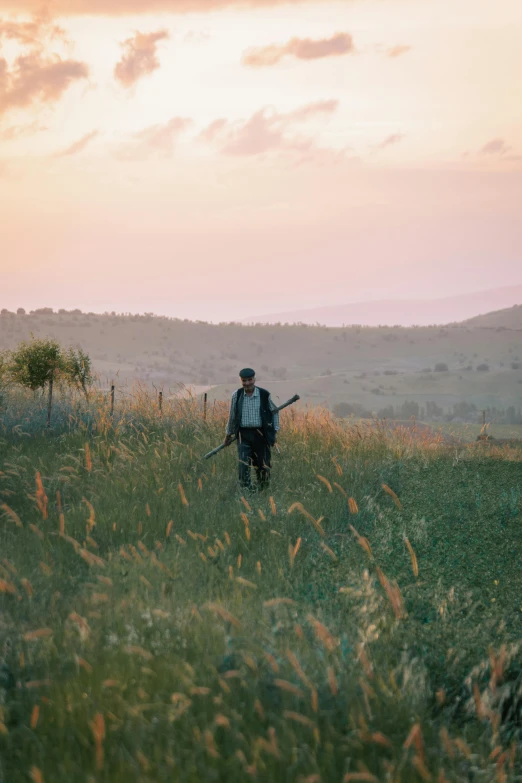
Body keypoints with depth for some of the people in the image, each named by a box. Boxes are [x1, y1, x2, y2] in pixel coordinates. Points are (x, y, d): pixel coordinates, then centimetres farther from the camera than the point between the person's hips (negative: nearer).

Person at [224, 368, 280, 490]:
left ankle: (264, 490, 26)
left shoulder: (264, 395, -2)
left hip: (261, 434, 0)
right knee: (243, 465, -12)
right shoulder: (237, 395, 1)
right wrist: (228, 435, 19)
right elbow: (232, 416, 12)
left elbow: (274, 412, 11)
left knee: (263, 465, 8)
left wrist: (275, 431, 6)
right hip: (244, 435, 0)